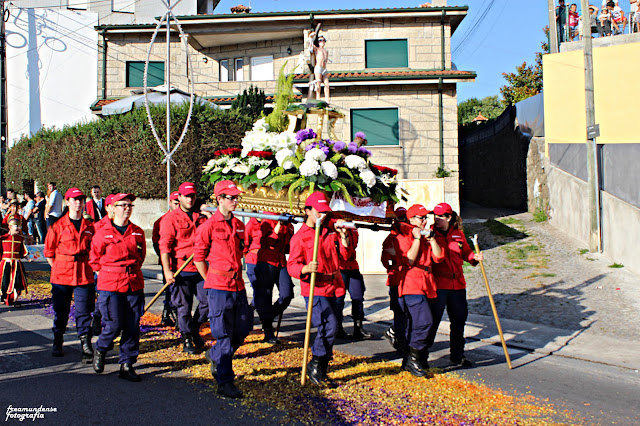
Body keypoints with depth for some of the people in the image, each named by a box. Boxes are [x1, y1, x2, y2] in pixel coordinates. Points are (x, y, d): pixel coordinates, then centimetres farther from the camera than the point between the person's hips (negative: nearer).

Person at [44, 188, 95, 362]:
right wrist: (57, 268, 1)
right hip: (62, 275, -1)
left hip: (84, 274, 1)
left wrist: (89, 266, 8)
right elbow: (49, 252, 4)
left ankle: (86, 345, 3)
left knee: (84, 311, -1)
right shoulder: (58, 225, -1)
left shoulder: (89, 226, 6)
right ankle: (57, 344, 26)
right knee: (60, 311, 10)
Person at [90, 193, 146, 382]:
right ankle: (100, 350, 28)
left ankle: (127, 365, 15)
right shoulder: (103, 233, -2)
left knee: (132, 326, 3)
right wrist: (108, 274, 9)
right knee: (114, 325, -4)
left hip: (134, 284, 3)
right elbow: (94, 259, 8)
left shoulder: (138, 232, 7)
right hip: (110, 285, -3)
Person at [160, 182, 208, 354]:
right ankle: (187, 340, 18)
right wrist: (167, 270, -15)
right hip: (181, 271, -4)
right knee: (184, 307, 3)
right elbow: (165, 245, -7)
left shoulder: (201, 217, 13)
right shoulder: (170, 218, -1)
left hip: (200, 269, 4)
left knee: (208, 301, 5)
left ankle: (195, 330, 29)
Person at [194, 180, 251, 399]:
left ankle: (215, 355, 38)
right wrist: (210, 281, 1)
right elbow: (198, 257, -3)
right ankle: (225, 382, 8)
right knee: (223, 334, -2)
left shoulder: (239, 225, 11)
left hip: (238, 286, 7)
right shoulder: (209, 225, -8)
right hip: (219, 288, -7)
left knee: (244, 327, 13)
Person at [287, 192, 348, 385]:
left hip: (333, 288, 6)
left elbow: (345, 253, 15)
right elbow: (292, 266, -11)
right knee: (329, 326, -20)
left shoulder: (330, 228, 10)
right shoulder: (299, 237, -7)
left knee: (329, 329, 11)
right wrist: (306, 268, -31)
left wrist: (343, 235, -1)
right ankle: (314, 364, 0)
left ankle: (322, 371, 24)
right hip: (315, 290, -6)